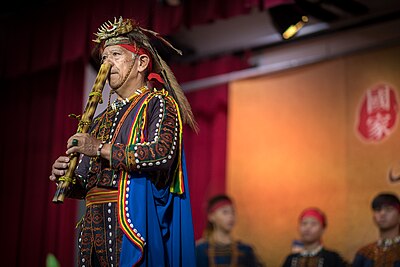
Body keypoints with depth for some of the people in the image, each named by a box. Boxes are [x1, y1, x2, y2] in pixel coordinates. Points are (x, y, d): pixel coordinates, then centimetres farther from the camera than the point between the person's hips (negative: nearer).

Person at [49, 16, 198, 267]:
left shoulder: (157, 103, 0)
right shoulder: (103, 120, 22)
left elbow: (163, 153, -19)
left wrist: (102, 149, -17)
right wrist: (65, 177, 1)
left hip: (132, 220, -6)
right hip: (96, 226, 7)